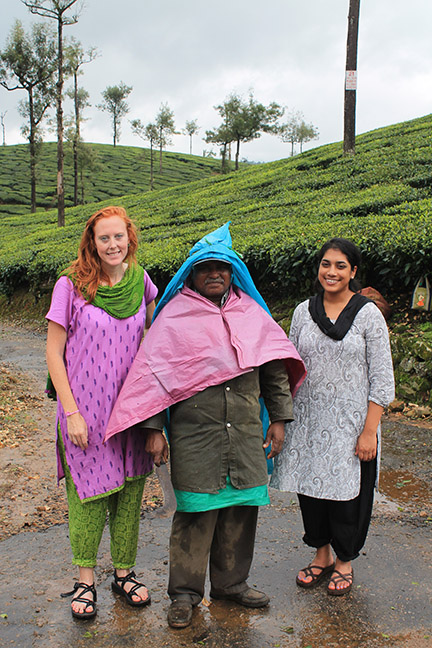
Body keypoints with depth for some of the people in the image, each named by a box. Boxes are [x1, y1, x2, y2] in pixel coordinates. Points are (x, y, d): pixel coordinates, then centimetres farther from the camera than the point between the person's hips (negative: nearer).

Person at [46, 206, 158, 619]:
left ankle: (124, 572, 30)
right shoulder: (72, 286, -8)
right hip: (85, 413, -3)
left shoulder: (141, 283, 2)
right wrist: (71, 412, -11)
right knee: (87, 494, 6)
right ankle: (85, 580, 25)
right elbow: (54, 353, -6)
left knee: (129, 493, 11)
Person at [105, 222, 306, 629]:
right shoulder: (175, 316, 0)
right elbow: (153, 374, -3)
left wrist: (278, 419, 12)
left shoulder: (250, 313, 11)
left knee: (241, 508, 10)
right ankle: (185, 593, 19)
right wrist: (154, 431, -8)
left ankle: (231, 583, 30)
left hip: (245, 435, 4)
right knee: (196, 512, 1)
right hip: (195, 435, -4)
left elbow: (275, 369, 15)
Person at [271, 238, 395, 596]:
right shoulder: (304, 311, 4)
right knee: (311, 486, 12)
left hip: (350, 423, -3)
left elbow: (382, 379, -7)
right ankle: (322, 555, 35)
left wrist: (369, 431, -12)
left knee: (347, 492, 7)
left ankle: (344, 561, 31)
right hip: (308, 421, 4)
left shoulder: (368, 314, -7)